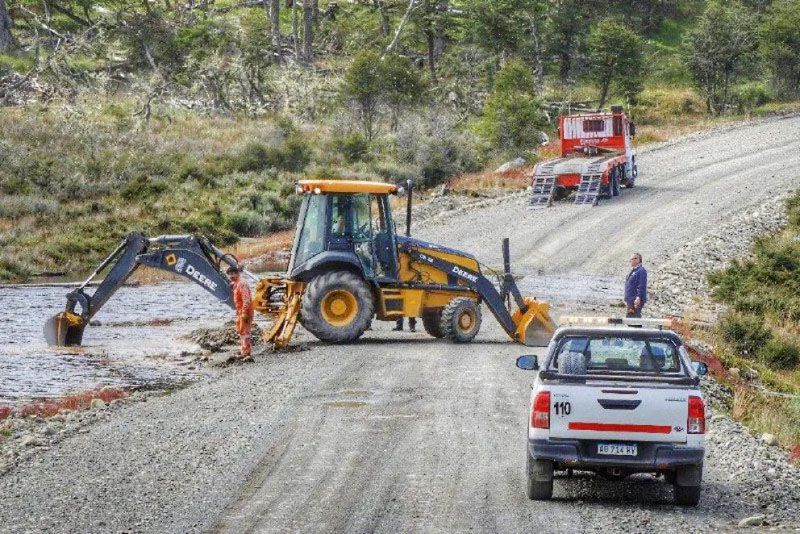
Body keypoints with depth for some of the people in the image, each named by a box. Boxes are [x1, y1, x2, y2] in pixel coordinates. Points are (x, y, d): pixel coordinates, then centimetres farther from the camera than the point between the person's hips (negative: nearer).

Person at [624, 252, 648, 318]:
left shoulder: (641, 271, -14)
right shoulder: (633, 271, 18)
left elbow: (642, 286, -21)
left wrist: (638, 298, -28)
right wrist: (627, 300, 25)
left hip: (636, 301, -11)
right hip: (630, 301, 11)